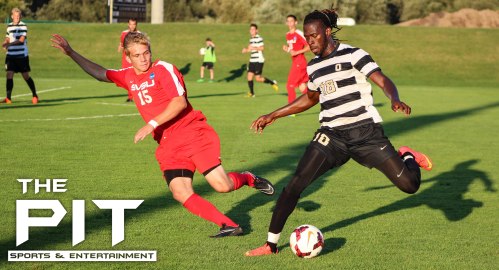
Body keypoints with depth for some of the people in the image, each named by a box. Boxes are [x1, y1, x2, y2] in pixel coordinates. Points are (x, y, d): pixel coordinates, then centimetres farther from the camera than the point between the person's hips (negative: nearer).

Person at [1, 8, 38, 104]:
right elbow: (8, 39, 16)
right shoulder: (9, 26, 10)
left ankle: (35, 95, 17)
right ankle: (8, 98, -4)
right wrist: (5, 43, -7)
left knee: (26, 76, 1)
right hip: (10, 55, 4)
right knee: (9, 75, -6)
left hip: (22, 55, -4)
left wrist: (10, 43, -25)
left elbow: (21, 40, -15)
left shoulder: (23, 26, -5)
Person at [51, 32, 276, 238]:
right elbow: (100, 73, 27)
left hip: (194, 134, -5)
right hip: (168, 145, 5)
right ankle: (229, 226, -8)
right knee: (181, 194, -17)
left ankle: (247, 178, 20)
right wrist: (71, 53, 21)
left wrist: (152, 124, -21)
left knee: (222, 186, -15)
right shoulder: (128, 77, 14)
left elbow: (180, 102, -17)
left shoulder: (163, 69, -6)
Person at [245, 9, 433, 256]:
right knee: (295, 184, -13)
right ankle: (271, 244, -2)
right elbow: (310, 98, 28)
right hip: (332, 135, 4)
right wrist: (273, 115, 27)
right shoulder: (313, 66, 10)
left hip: (365, 131, -4)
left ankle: (407, 156, 27)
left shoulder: (353, 54, -7)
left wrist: (395, 100, -37)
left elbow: (383, 81, -15)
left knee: (410, 185, -10)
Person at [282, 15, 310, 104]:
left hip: (299, 62, -9)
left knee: (290, 85, -7)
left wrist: (296, 52, -20)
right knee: (302, 88, 11)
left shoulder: (299, 34, -13)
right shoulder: (288, 35, 13)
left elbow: (309, 47, -15)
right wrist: (286, 49, 3)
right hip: (294, 62, 9)